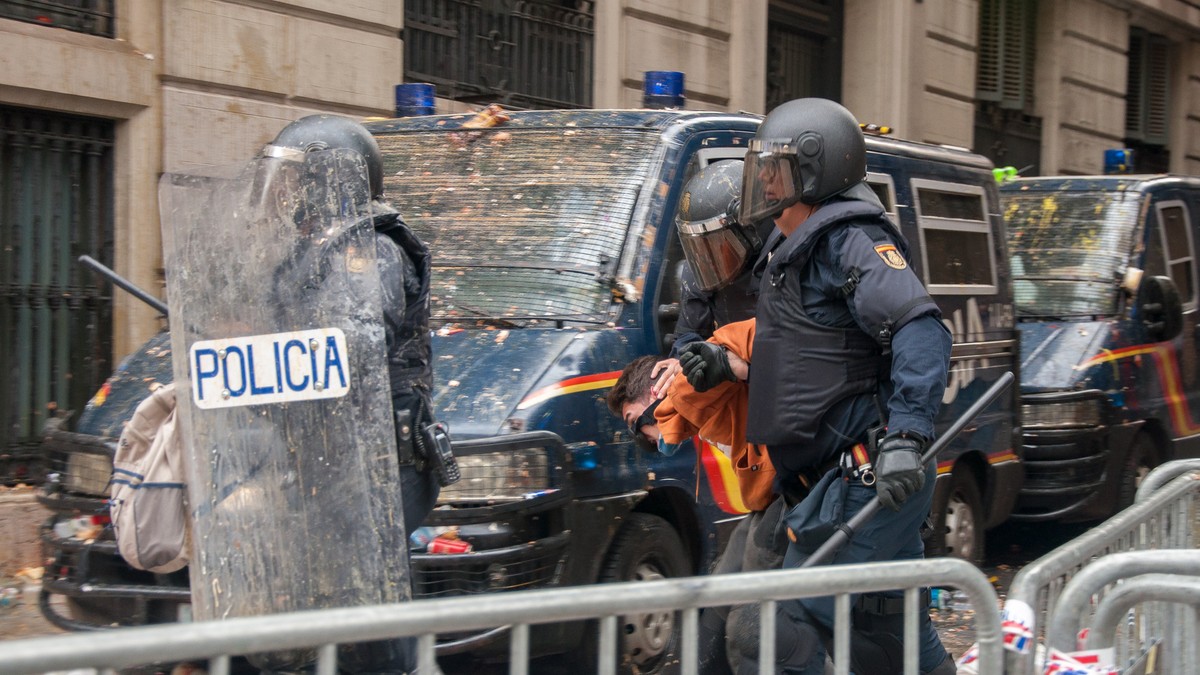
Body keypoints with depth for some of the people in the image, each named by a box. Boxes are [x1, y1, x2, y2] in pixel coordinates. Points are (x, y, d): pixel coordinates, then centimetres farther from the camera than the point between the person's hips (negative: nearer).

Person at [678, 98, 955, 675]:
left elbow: (920, 333, -24)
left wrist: (905, 436, -33)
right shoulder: (793, 250, 19)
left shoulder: (851, 241, -12)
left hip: (869, 477, -11)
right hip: (858, 480, 11)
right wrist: (730, 367, 15)